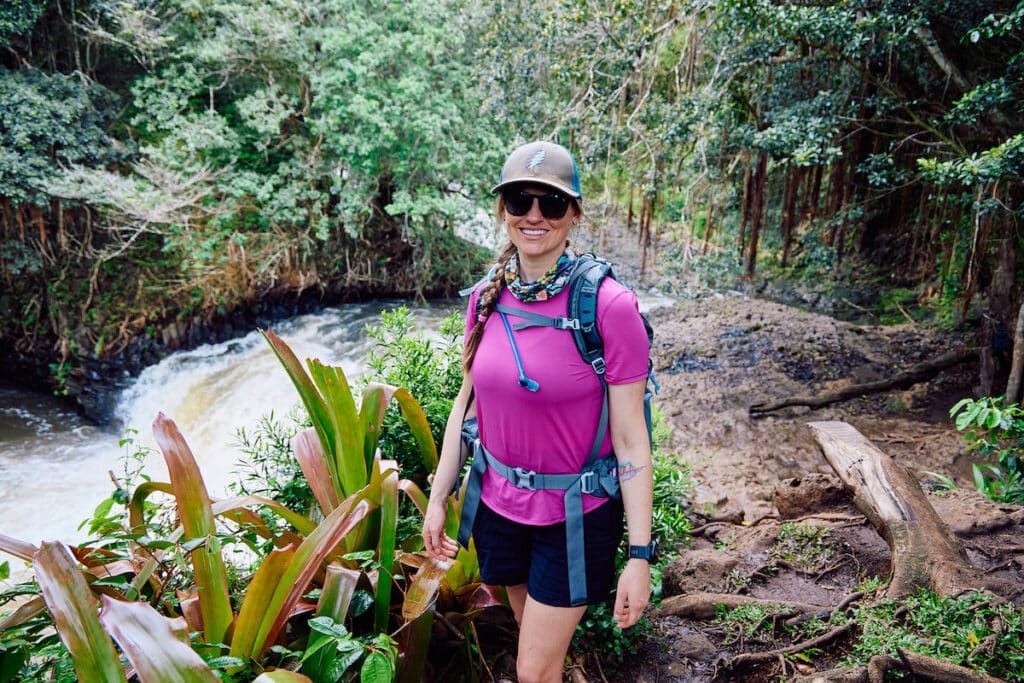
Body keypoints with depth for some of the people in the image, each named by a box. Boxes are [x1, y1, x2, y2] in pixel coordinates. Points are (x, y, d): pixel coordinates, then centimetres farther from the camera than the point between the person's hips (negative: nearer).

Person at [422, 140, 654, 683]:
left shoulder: (609, 305, -20)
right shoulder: (486, 298, -5)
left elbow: (631, 438, -17)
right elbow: (466, 403, 5)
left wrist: (640, 555, -16)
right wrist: (437, 499, 8)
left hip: (576, 516, -4)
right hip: (500, 507, 5)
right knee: (534, 639, 25)